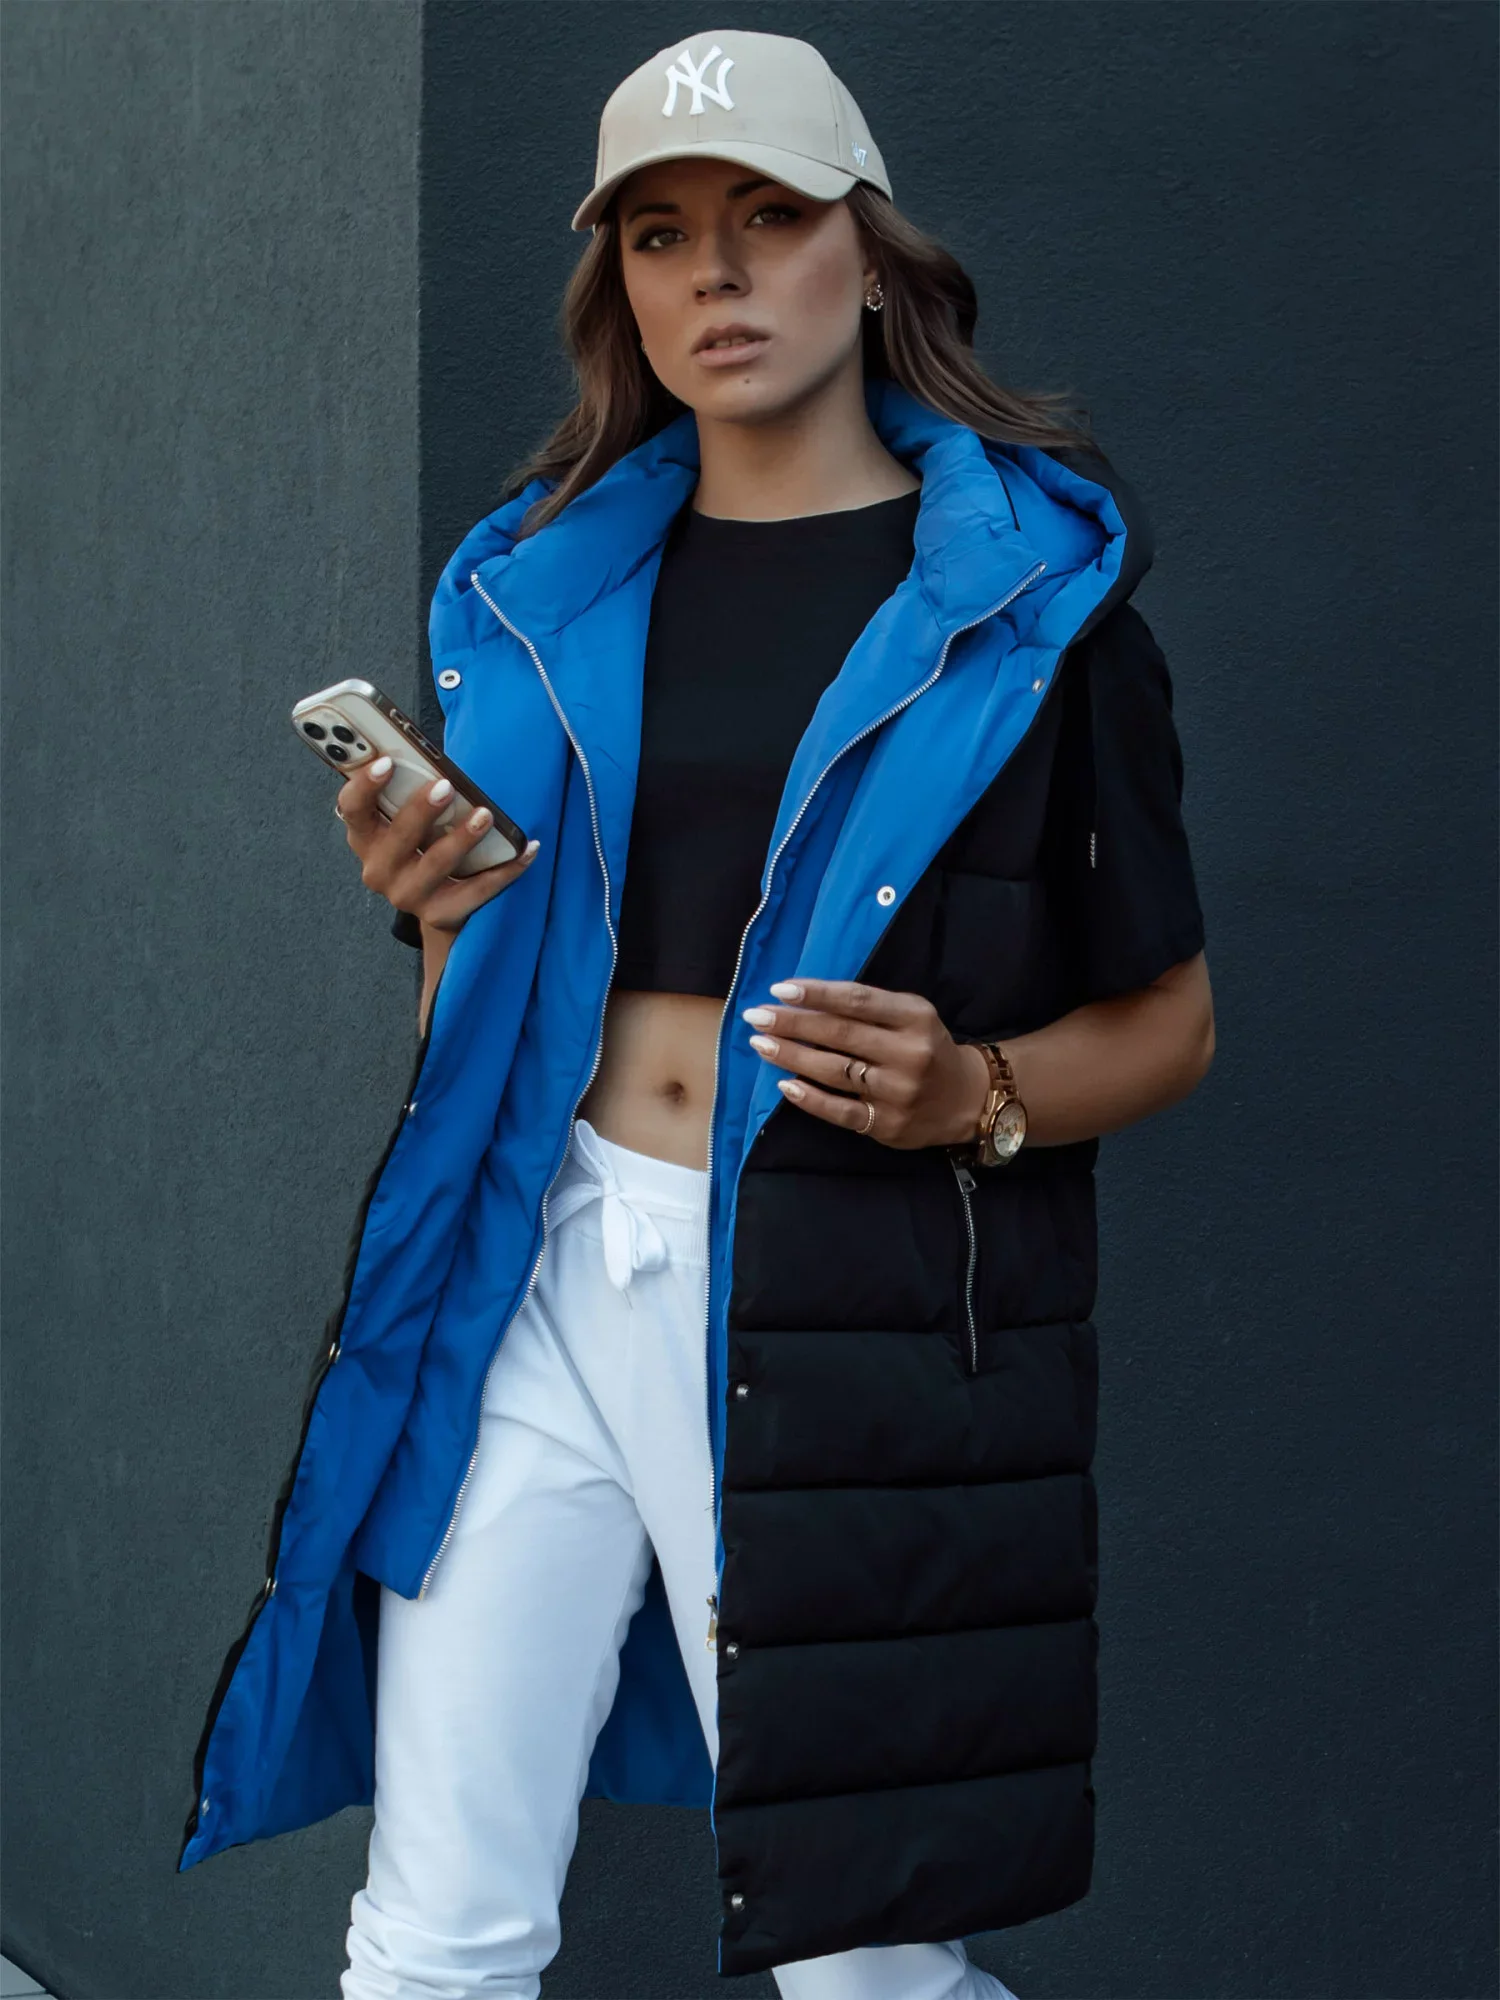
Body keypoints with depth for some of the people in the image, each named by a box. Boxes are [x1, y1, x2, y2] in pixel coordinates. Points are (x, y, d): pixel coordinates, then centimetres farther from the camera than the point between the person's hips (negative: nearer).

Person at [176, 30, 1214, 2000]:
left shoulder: (1024, 587, 2)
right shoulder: (544, 583, 14)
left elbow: (1166, 1021, 5)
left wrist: (978, 1094, -14)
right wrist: (443, 919, -1)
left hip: (848, 1309, -3)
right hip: (538, 1270, 4)